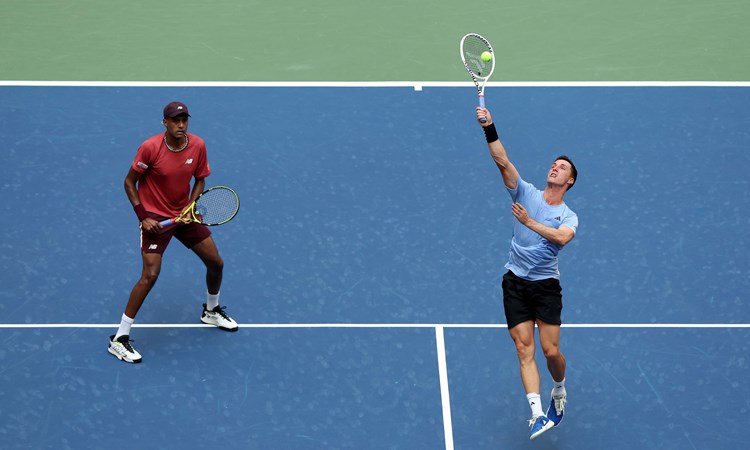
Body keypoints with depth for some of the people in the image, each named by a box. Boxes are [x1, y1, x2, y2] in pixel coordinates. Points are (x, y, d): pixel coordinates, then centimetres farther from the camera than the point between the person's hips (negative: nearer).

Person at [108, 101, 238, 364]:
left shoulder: (198, 146, -8)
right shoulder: (150, 148, -20)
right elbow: (130, 182, -10)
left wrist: (191, 206, -10)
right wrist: (143, 217, -17)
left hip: (185, 214, 5)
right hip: (155, 218, -5)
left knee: (216, 263, 10)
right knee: (150, 276, -17)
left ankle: (211, 311, 41)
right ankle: (119, 339, -8)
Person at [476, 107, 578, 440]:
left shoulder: (569, 216, 3)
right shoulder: (527, 193, 6)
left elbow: (561, 237, -21)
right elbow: (503, 162, -7)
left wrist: (529, 221, -20)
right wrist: (489, 129, -20)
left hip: (546, 285, -1)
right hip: (515, 283, 1)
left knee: (551, 351, -4)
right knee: (524, 349, -7)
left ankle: (559, 391, 28)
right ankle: (537, 413, -10)